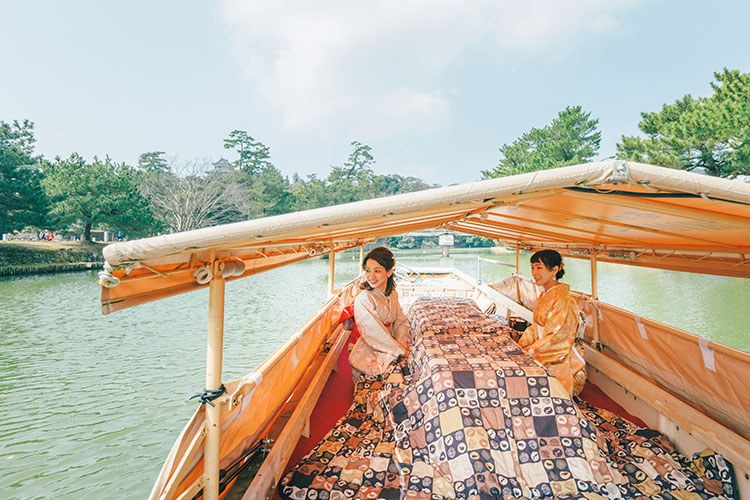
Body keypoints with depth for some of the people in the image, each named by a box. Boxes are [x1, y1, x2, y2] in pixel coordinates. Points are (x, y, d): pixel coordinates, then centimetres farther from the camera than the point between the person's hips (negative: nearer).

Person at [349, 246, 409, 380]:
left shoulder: (392, 294, 1)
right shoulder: (363, 300, -22)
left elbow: (401, 322, 6)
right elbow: (377, 335, -21)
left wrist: (402, 343, -11)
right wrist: (400, 350, -15)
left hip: (389, 347, 7)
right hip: (370, 354, -7)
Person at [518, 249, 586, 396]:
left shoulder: (561, 300, -22)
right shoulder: (544, 295, 7)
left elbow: (555, 337, -22)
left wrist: (527, 352, -18)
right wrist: (519, 347, 0)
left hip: (558, 362, -8)